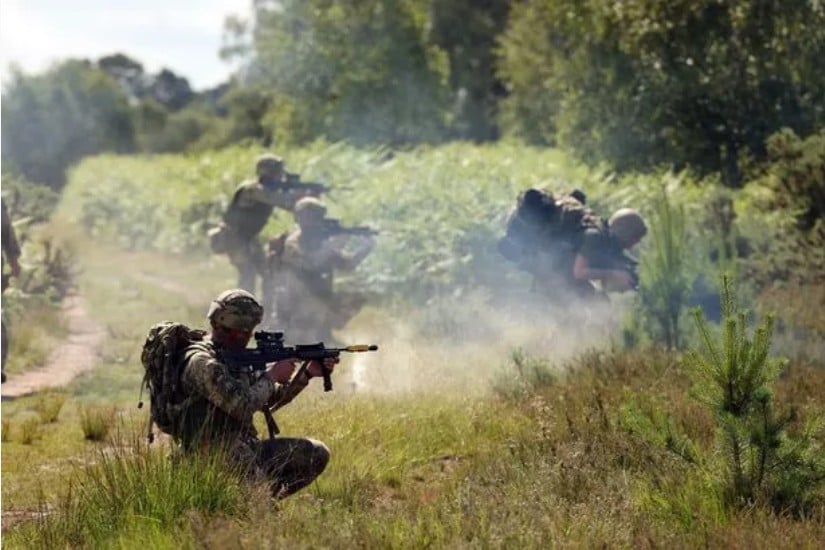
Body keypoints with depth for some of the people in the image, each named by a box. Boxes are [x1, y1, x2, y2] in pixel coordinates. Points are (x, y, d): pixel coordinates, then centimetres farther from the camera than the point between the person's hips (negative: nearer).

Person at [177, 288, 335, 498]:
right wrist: (272, 375, -11)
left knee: (317, 454, 8)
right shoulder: (202, 363, -16)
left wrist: (307, 374, 7)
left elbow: (270, 399, 19)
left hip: (244, 449, 10)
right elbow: (241, 406, -24)